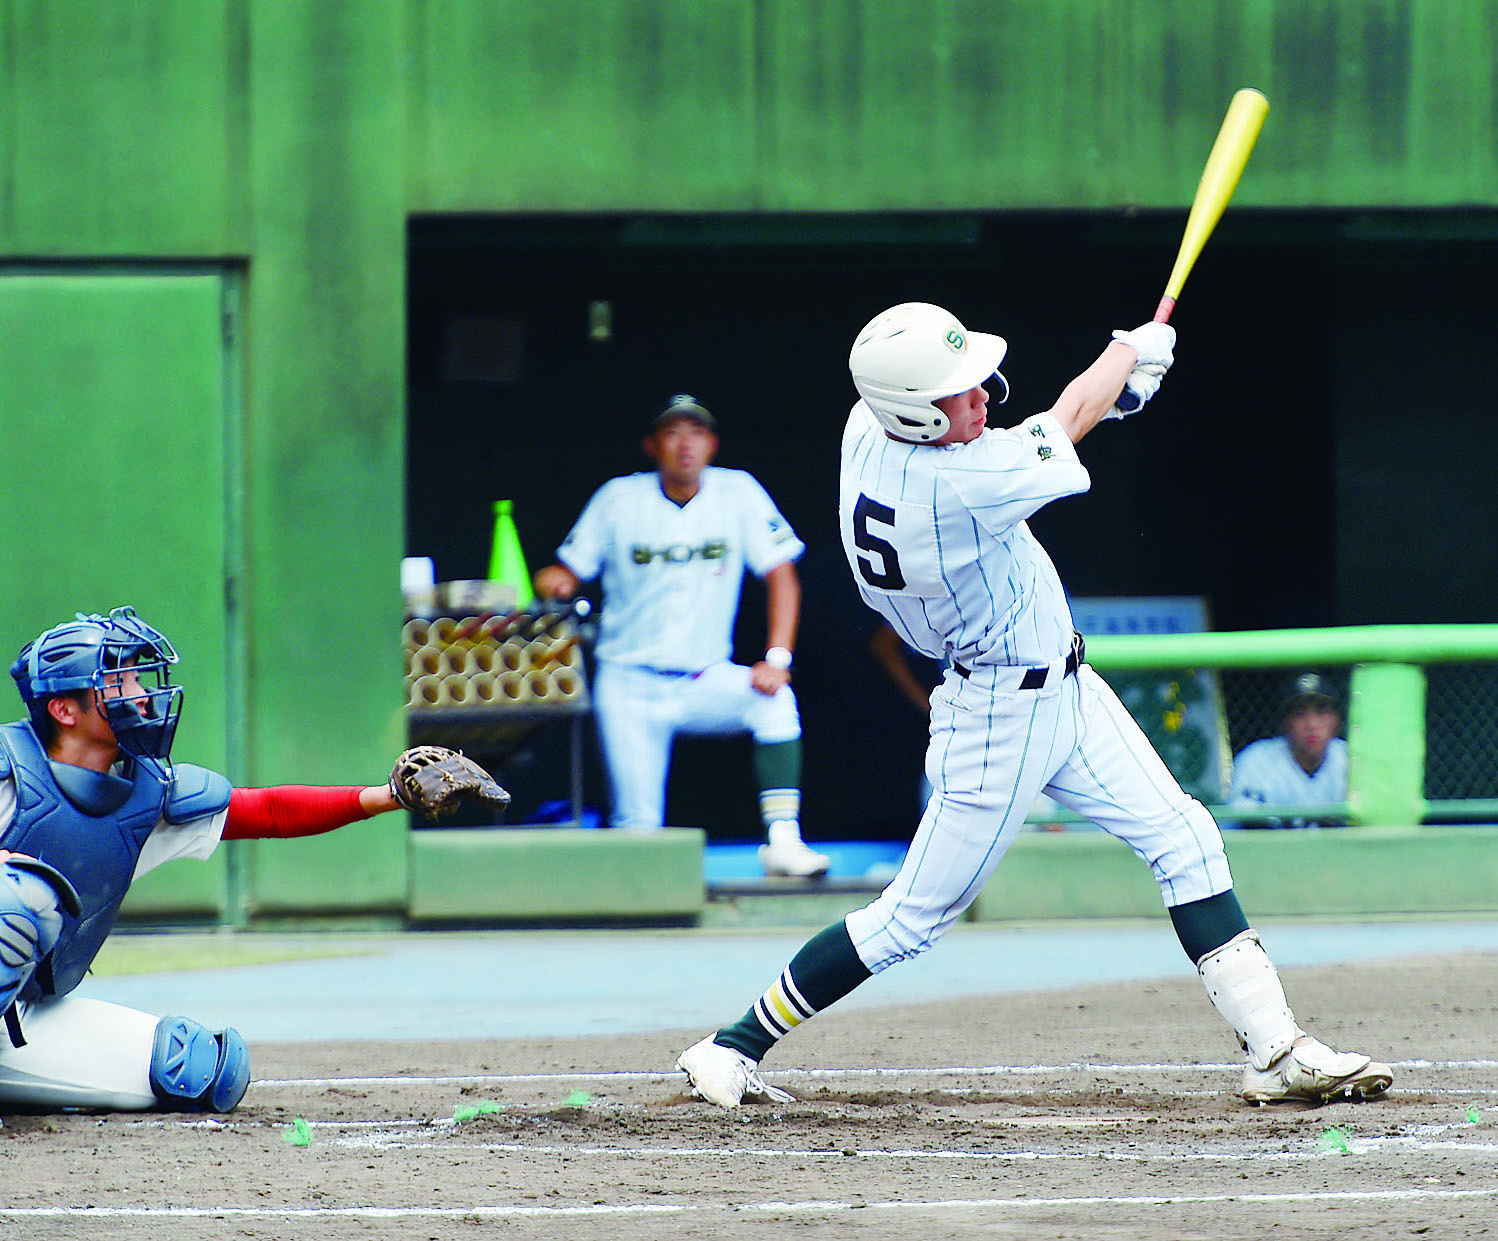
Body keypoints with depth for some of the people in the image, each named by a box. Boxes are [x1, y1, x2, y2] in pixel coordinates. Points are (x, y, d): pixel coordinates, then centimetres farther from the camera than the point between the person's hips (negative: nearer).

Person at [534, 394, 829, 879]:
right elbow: (569, 571, 2)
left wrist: (777, 658, -17)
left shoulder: (738, 493, -2)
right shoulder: (620, 499, -3)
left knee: (775, 701, -30)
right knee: (638, 825, -13)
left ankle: (782, 838, -28)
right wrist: (554, 584, -24)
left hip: (706, 678, 1)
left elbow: (781, 575, -4)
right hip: (629, 682, -1)